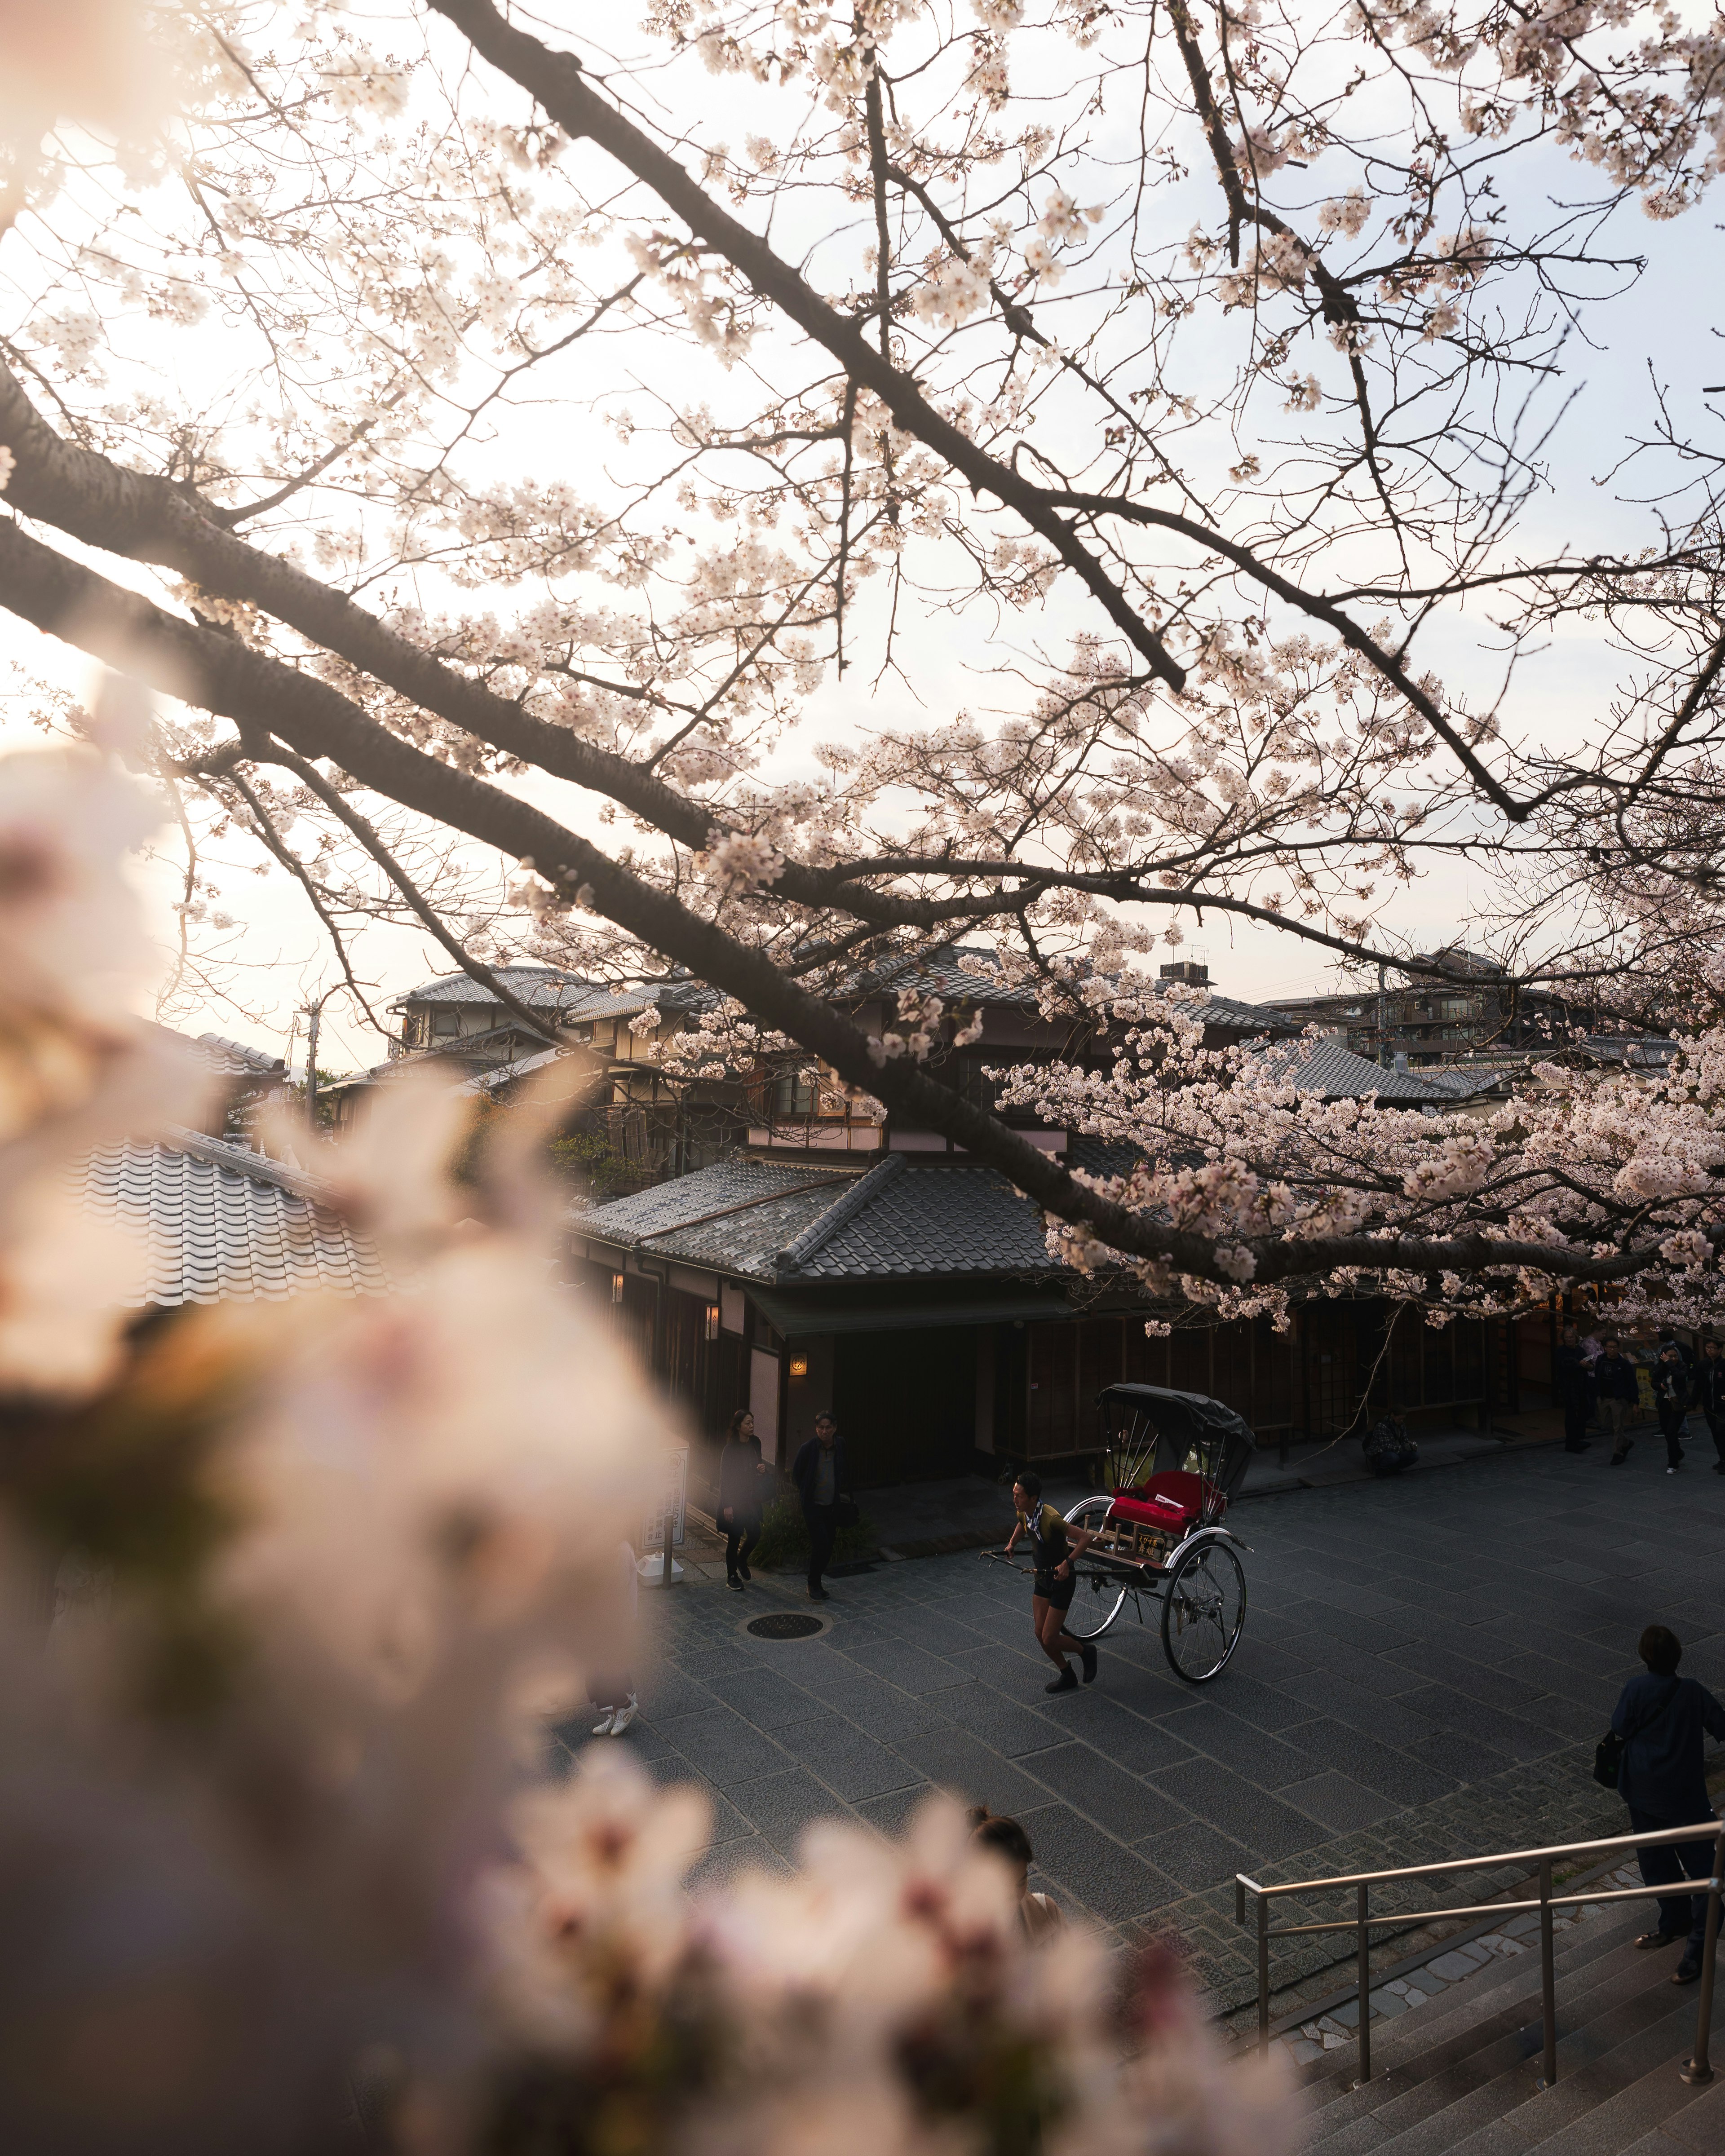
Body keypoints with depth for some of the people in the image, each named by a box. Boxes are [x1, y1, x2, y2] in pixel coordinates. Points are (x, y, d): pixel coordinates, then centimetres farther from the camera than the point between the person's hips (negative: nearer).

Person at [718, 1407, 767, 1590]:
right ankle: (732, 1577, 20)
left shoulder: (756, 1443, 1)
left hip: (752, 1498, 6)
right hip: (735, 1499, -6)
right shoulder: (731, 1449, -18)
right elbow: (724, 1477, -16)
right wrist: (727, 1505, -18)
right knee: (735, 1538, 3)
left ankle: (742, 1560, 35)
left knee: (755, 1534, 6)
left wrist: (762, 1468, -6)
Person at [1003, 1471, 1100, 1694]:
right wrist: (1012, 1543, 9)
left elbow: (1086, 1538, -34)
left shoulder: (1051, 1519, -32)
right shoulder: (1024, 1512, -7)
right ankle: (1067, 1677, 29)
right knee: (1040, 1633, 10)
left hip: (1061, 1579, -8)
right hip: (1042, 1577, 8)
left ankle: (1086, 1652, 22)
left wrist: (1067, 1563, -40)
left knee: (1049, 1639, -5)